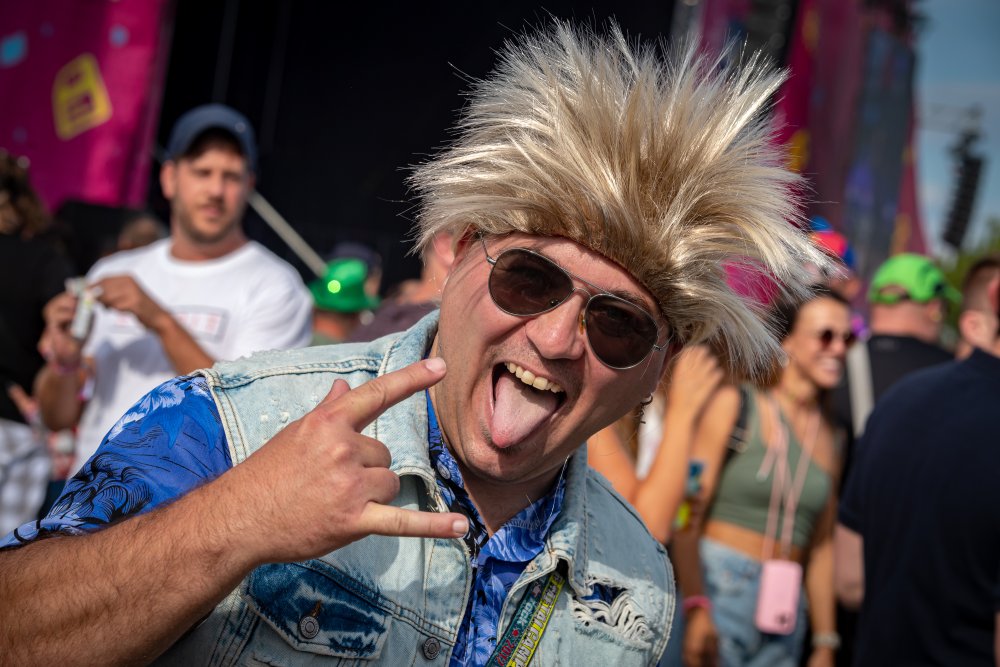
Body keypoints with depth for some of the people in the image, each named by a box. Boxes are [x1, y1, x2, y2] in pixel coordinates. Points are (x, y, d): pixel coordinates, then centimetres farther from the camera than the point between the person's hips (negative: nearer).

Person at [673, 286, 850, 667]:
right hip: (719, 592, -5)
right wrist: (695, 606, -20)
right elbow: (688, 514, -11)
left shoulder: (829, 438, 12)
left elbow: (821, 548, 16)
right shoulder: (735, 404, -4)